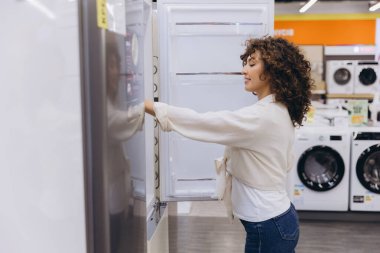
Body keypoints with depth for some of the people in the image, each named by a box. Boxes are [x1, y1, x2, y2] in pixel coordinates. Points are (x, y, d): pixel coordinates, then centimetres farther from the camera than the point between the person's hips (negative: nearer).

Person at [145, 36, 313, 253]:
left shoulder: (262, 117, -24)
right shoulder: (280, 112, 6)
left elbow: (202, 122, -27)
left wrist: (146, 105, -22)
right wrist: (234, 160, 8)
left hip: (269, 226, -9)